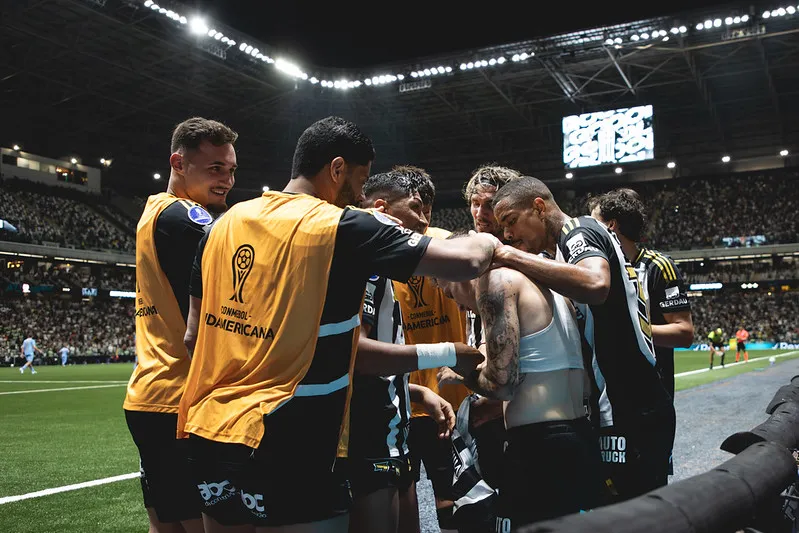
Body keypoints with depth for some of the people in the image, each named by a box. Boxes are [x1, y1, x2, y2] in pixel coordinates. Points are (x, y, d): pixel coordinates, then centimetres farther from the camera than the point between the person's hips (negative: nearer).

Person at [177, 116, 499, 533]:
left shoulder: (225, 224, 7)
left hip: (208, 432, 7)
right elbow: (466, 262, -14)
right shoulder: (344, 227, -11)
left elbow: (194, 335, 13)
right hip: (289, 445, -7)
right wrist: (487, 243, 8)